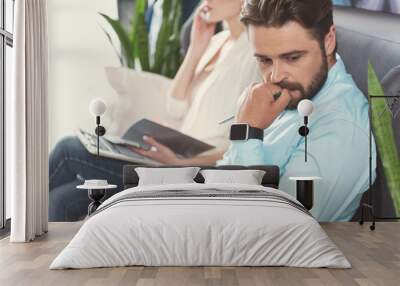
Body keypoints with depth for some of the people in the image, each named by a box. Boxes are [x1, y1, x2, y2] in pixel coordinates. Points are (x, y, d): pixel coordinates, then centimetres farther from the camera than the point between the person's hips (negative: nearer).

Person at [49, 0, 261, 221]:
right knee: (62, 200, -3)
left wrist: (180, 163, -26)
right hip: (181, 158, 8)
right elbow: (176, 108, 9)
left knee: (69, 150, -7)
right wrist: (196, 48, 1)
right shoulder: (215, 42, 14)